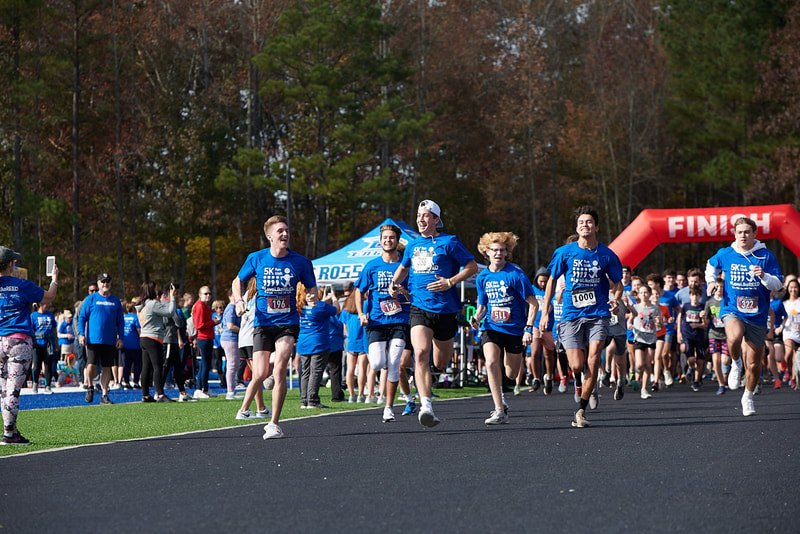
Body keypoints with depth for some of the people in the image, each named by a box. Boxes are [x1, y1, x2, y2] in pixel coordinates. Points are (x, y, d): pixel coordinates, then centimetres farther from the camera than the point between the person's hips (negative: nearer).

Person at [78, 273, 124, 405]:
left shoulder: (115, 301, 12)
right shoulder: (91, 299, 3)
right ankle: (89, 387, 16)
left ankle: (104, 395, 9)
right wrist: (81, 334, -7)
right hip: (93, 338, -3)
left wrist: (120, 337, 6)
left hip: (110, 340, 3)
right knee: (91, 365, -10)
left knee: (107, 367, 3)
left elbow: (120, 321, 15)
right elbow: (82, 317, 4)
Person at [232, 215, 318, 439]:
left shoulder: (300, 262, -1)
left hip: (288, 322, 0)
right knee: (260, 375, -5)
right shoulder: (256, 259, 0)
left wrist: (312, 296, -12)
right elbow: (238, 281, 14)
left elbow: (311, 287, 11)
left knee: (279, 369, -18)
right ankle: (244, 410, 26)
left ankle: (274, 424, -10)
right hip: (263, 322, 0)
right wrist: (239, 300, -5)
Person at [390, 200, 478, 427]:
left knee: (440, 364, 10)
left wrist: (451, 282, -14)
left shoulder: (449, 242, -2)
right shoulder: (413, 245, 12)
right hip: (419, 308, 2)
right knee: (421, 354, -22)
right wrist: (394, 283, 12)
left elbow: (472, 266, -2)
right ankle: (426, 406, -27)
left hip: (445, 310, -2)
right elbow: (403, 267, 31)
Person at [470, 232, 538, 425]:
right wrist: (477, 317, -7)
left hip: (515, 329, -2)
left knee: (511, 374, 7)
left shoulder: (515, 274, -13)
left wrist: (529, 328, -16)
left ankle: (500, 392, 46)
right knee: (491, 363, -23)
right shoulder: (482, 277, 1)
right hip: (491, 328, 2)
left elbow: (533, 303, -10)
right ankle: (500, 411, -20)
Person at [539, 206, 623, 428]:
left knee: (592, 361, -16)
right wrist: (545, 313, 8)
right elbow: (552, 281, 11)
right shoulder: (564, 252, 1)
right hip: (571, 316, 0)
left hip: (598, 315, 0)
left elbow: (617, 284, 14)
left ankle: (581, 411, -5)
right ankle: (589, 387, 28)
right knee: (577, 366, -9)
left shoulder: (607, 255, 2)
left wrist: (615, 301, -8)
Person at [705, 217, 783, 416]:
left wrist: (764, 276, -21)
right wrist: (711, 281, 6)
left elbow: (778, 284, -2)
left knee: (754, 365, 6)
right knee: (734, 338, -37)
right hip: (732, 311, -1)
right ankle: (736, 364, -4)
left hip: (757, 316, 1)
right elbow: (711, 265, 24)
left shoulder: (766, 256, -2)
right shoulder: (725, 255, 2)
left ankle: (748, 396, 32)